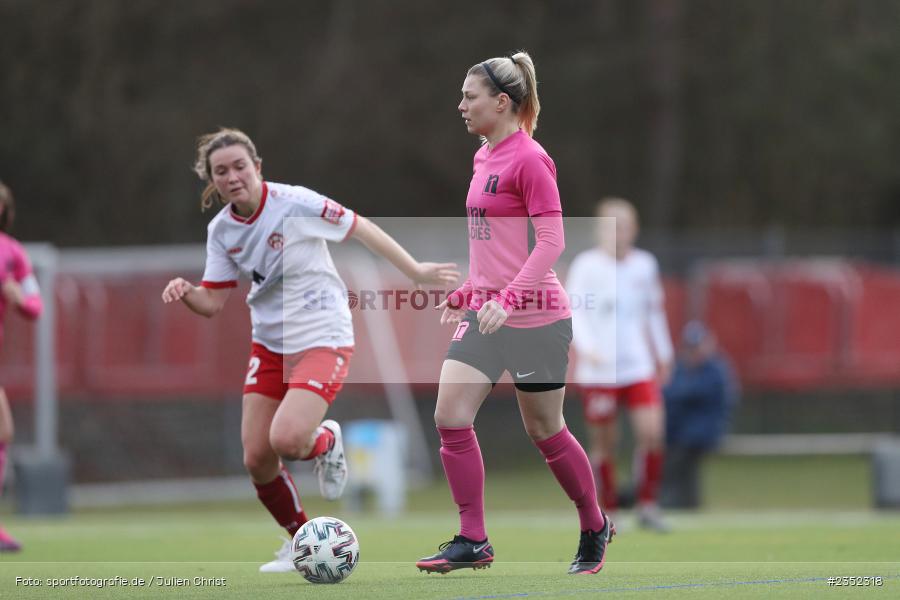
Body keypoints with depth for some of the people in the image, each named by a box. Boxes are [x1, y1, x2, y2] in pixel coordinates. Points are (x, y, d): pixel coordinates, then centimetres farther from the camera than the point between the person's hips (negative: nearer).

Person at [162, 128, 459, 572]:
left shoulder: (295, 203, -18)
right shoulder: (221, 230, 0)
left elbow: (361, 229, -8)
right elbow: (213, 302, 3)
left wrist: (417, 272, -3)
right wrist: (184, 292, -20)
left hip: (322, 339, -6)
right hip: (269, 345, 6)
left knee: (286, 439, -26)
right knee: (257, 460, 0)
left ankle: (326, 443, 13)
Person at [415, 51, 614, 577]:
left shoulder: (529, 159, -14)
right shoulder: (484, 157, 12)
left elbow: (551, 242, -19)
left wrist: (507, 299, -27)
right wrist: (466, 292, 20)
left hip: (534, 316, -8)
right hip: (484, 314, 8)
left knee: (545, 430, 5)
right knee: (450, 418, -7)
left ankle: (595, 528, 27)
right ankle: (473, 542, -1)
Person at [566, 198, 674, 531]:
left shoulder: (644, 264, 8)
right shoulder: (587, 265, -5)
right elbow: (574, 312, -10)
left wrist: (663, 354, 21)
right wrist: (587, 347, -25)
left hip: (639, 366, 3)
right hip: (598, 371, -3)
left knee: (652, 432, -12)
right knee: (604, 443, 1)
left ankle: (647, 506, 1)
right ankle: (608, 512, 14)